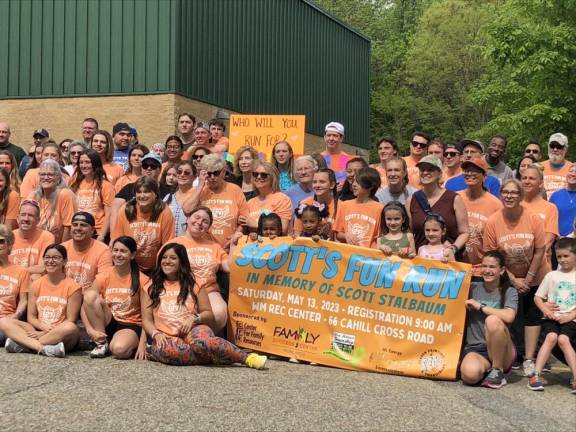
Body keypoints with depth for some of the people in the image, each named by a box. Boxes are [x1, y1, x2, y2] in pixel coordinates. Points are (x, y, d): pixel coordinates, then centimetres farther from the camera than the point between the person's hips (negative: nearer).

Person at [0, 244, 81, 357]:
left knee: (70, 328, -38)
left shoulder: (72, 287, -3)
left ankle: (22, 344, -25)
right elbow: (31, 317, 8)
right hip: (38, 331, 4)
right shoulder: (36, 285, 10)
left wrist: (47, 332, -16)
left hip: (60, 335, -4)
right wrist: (44, 326, -13)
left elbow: (70, 321, -7)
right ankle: (42, 347, -34)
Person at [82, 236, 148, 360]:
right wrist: (90, 330, -19)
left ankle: (132, 345, 1)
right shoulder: (104, 277, 0)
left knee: (119, 350, -38)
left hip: (131, 326, -4)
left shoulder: (141, 280, -8)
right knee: (90, 295, -22)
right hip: (108, 324, 4)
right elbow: (85, 306, -2)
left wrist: (142, 343, -18)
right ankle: (102, 343, -11)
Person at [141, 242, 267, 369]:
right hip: (167, 337, 0)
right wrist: (156, 334, -11)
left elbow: (209, 315, 11)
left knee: (200, 341, -39)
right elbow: (147, 320, 8)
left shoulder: (193, 284, 12)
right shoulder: (151, 287, 12)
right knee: (168, 350, -39)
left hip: (192, 330, 0)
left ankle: (247, 358, -35)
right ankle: (210, 354, -26)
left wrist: (194, 318, -10)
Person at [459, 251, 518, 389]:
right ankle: (486, 369, 3)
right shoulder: (473, 288, 11)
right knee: (470, 374, -36)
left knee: (492, 320, -33)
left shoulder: (509, 292, 1)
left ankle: (498, 371, -14)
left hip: (501, 351, -1)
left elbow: (509, 317, -19)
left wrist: (480, 306, -11)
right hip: (474, 348, 1)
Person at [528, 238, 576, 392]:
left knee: (563, 339, -28)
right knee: (551, 337, -27)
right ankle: (536, 374, -28)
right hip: (551, 317, 1)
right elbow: (538, 297, 12)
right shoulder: (551, 275, 12)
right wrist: (546, 310, -6)